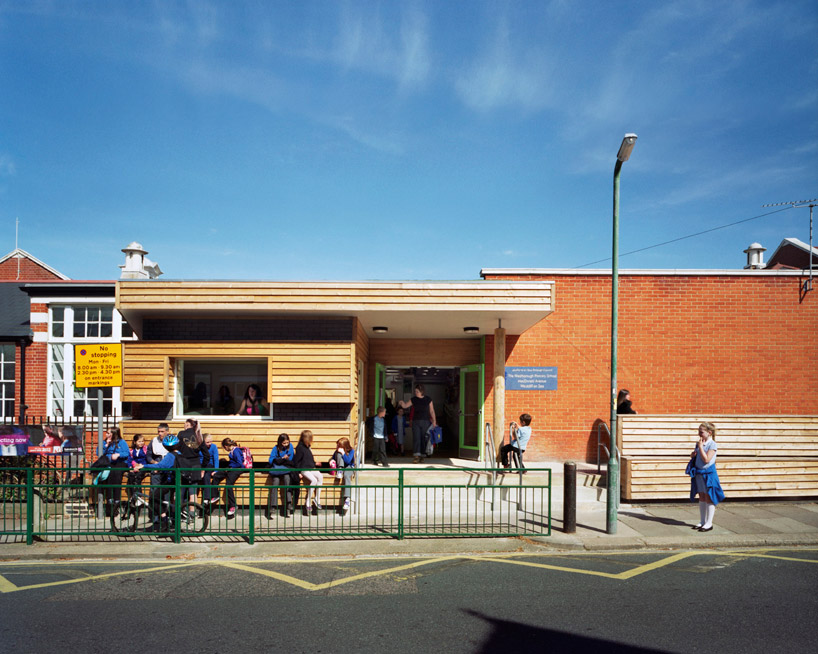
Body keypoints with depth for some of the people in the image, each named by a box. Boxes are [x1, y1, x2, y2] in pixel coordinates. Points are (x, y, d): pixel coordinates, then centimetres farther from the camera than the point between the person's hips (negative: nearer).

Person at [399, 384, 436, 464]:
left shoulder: (428, 399, -2)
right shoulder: (414, 400, 4)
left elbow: (431, 411, 1)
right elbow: (405, 406, 6)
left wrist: (434, 421, -5)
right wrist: (402, 403, -16)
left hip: (425, 422, -1)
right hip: (416, 421, 2)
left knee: (424, 439, 2)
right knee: (416, 438, -9)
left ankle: (422, 456, 11)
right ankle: (417, 456, -15)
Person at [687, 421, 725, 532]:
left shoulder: (712, 444, -14)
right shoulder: (699, 443, 8)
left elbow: (706, 459, -23)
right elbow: (693, 455, 18)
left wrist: (700, 447, -21)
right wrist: (693, 453, -4)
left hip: (708, 473, -7)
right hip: (699, 473, 7)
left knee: (708, 498, 1)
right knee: (701, 497, 13)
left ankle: (709, 523, 9)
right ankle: (702, 521, 22)